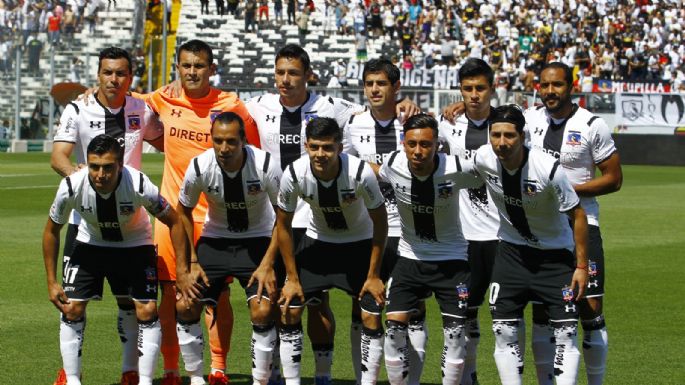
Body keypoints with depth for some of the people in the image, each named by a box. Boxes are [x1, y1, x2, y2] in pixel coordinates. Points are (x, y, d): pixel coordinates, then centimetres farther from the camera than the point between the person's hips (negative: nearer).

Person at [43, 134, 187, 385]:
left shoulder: (140, 185, -34)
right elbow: (52, 230, -10)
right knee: (71, 308, -10)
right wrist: (51, 281, -9)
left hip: (135, 245, -1)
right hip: (90, 243, 1)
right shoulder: (71, 187, -30)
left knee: (147, 310, -12)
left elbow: (174, 222, -16)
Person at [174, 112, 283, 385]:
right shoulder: (199, 167, -19)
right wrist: (189, 263, -6)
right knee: (185, 306, -9)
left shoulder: (266, 166, -25)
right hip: (215, 238, 2)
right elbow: (183, 212, -1)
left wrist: (267, 264, -18)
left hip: (257, 240, -2)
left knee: (262, 312, -19)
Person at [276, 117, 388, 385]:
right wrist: (292, 278, -8)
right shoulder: (294, 174, -25)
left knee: (371, 317, -11)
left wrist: (373, 275, -14)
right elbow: (283, 225, -8)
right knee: (289, 309, -8)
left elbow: (380, 223, -15)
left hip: (359, 244, -2)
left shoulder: (361, 173, -31)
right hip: (318, 242, 2)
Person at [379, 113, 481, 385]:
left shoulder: (455, 170, -22)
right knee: (394, 327, -8)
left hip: (450, 258, -2)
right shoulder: (393, 166, -15)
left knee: (455, 332, -5)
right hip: (410, 257, 2)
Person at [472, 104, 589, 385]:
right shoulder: (482, 160, -17)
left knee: (566, 332, -7)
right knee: (504, 331, -2)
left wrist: (582, 266, -14)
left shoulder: (548, 169, -26)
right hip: (511, 250, 3)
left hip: (555, 254, -3)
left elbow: (577, 214, -15)